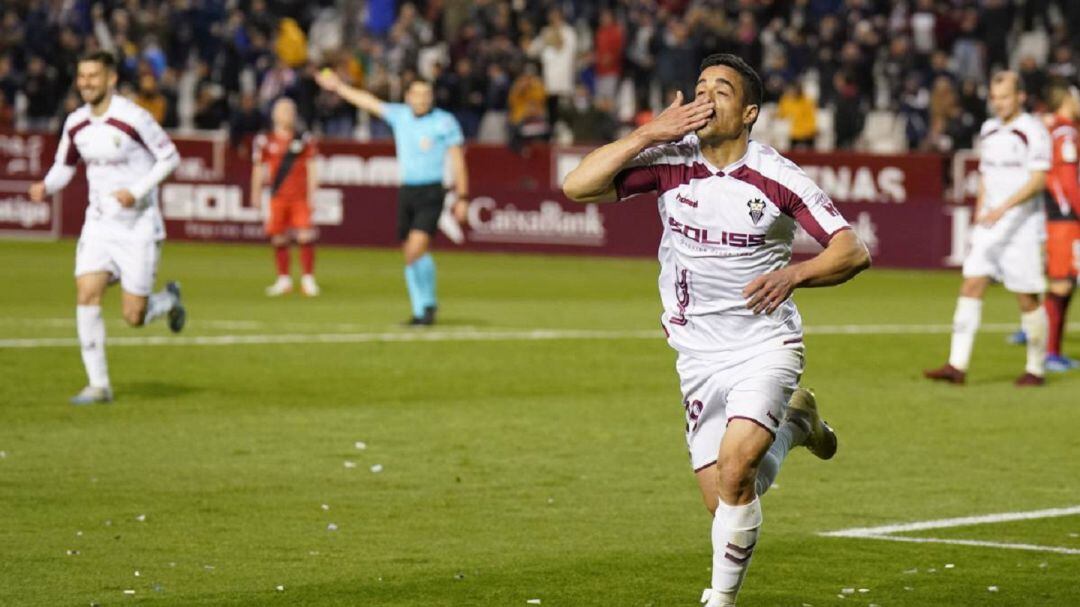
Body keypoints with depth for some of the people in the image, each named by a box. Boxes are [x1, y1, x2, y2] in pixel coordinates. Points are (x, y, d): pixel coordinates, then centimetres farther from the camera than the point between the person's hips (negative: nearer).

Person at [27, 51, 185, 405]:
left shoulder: (133, 118, -16)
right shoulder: (75, 124, 2)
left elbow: (170, 157, -9)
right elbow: (64, 166, 15)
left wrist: (136, 192, -20)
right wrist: (45, 187, -7)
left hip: (138, 227, -5)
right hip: (99, 225, 5)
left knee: (134, 317, -4)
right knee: (87, 296, -13)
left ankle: (169, 300, 32)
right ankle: (98, 385, -5)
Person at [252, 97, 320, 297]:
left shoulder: (304, 140, 5)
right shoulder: (265, 141, 4)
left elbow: (311, 168, 5)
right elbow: (258, 169, 9)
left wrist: (312, 194, -1)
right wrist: (256, 194, 6)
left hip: (300, 197, -1)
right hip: (277, 196, 1)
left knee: (305, 235, -10)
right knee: (278, 237, 3)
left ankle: (308, 278, -1)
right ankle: (283, 279, 17)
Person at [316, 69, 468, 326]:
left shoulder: (445, 122, -4)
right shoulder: (400, 115, 9)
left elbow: (457, 160, -3)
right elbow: (369, 102, 21)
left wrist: (462, 197, -7)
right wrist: (339, 87, 28)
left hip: (431, 192, -5)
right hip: (407, 190, 5)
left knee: (417, 247, -19)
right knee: (410, 253, 5)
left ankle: (428, 303, -3)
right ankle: (421, 311, 13)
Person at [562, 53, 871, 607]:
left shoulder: (777, 178, -11)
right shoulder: (669, 161, -5)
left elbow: (853, 251, -11)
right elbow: (577, 187, -14)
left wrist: (794, 274, -29)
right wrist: (650, 133, -20)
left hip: (766, 345, -3)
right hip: (698, 356, 3)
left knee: (735, 468, -25)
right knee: (728, 503, 4)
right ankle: (793, 424, 36)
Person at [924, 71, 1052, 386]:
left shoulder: (1033, 131, -8)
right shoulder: (988, 130, 13)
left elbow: (1038, 180, -16)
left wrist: (1004, 207, -25)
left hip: (1022, 225, -6)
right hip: (989, 224, 6)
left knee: (1027, 297, -1)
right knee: (971, 286, -5)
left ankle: (1036, 368, 12)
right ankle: (957, 365, -9)